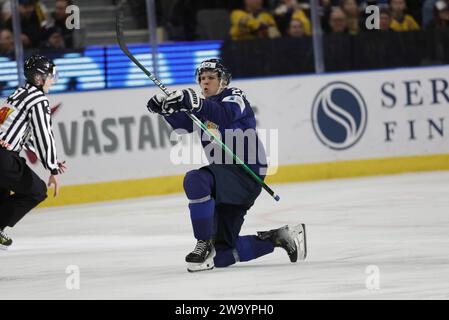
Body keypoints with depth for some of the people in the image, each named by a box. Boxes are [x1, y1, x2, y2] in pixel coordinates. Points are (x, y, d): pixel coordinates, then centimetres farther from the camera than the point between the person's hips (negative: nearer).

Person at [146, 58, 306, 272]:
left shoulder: (235, 97, -2)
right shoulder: (205, 108, 22)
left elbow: (225, 115, -27)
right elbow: (183, 124, 4)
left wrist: (195, 103, -43)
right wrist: (166, 109, -15)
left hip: (247, 171, -9)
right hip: (228, 181, 9)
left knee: (195, 180, -34)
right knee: (222, 256, 5)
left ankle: (204, 244, -27)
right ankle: (280, 237, 19)